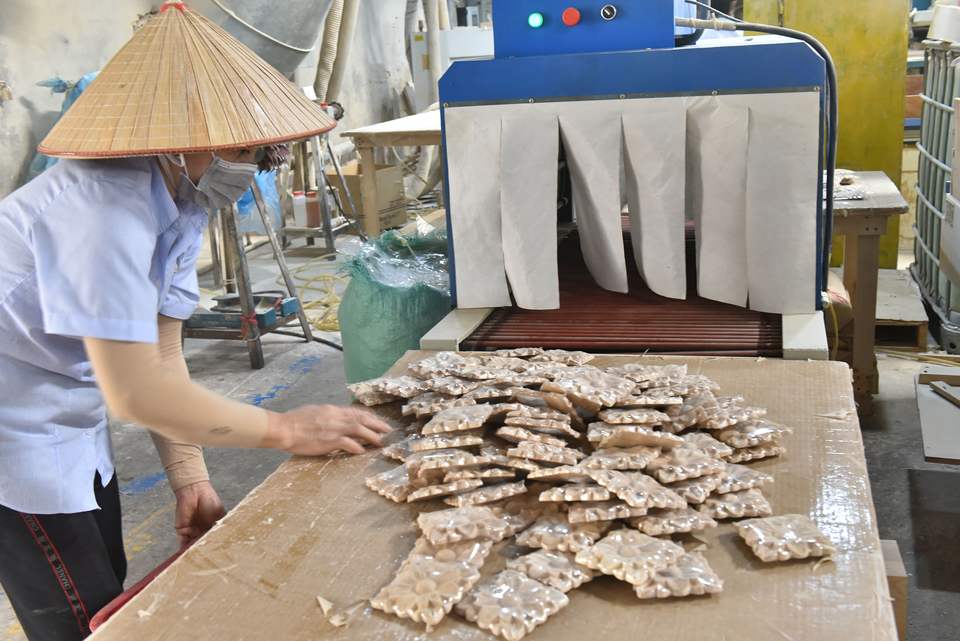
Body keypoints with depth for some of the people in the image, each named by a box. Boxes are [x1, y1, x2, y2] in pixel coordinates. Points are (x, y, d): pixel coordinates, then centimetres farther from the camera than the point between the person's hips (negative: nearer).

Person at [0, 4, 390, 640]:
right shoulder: (109, 207, -31)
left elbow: (163, 355, -1)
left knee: (110, 587, 19)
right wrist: (287, 429, -23)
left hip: (69, 424, 9)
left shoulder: (183, 202, -2)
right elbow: (137, 393, -31)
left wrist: (190, 479, -5)